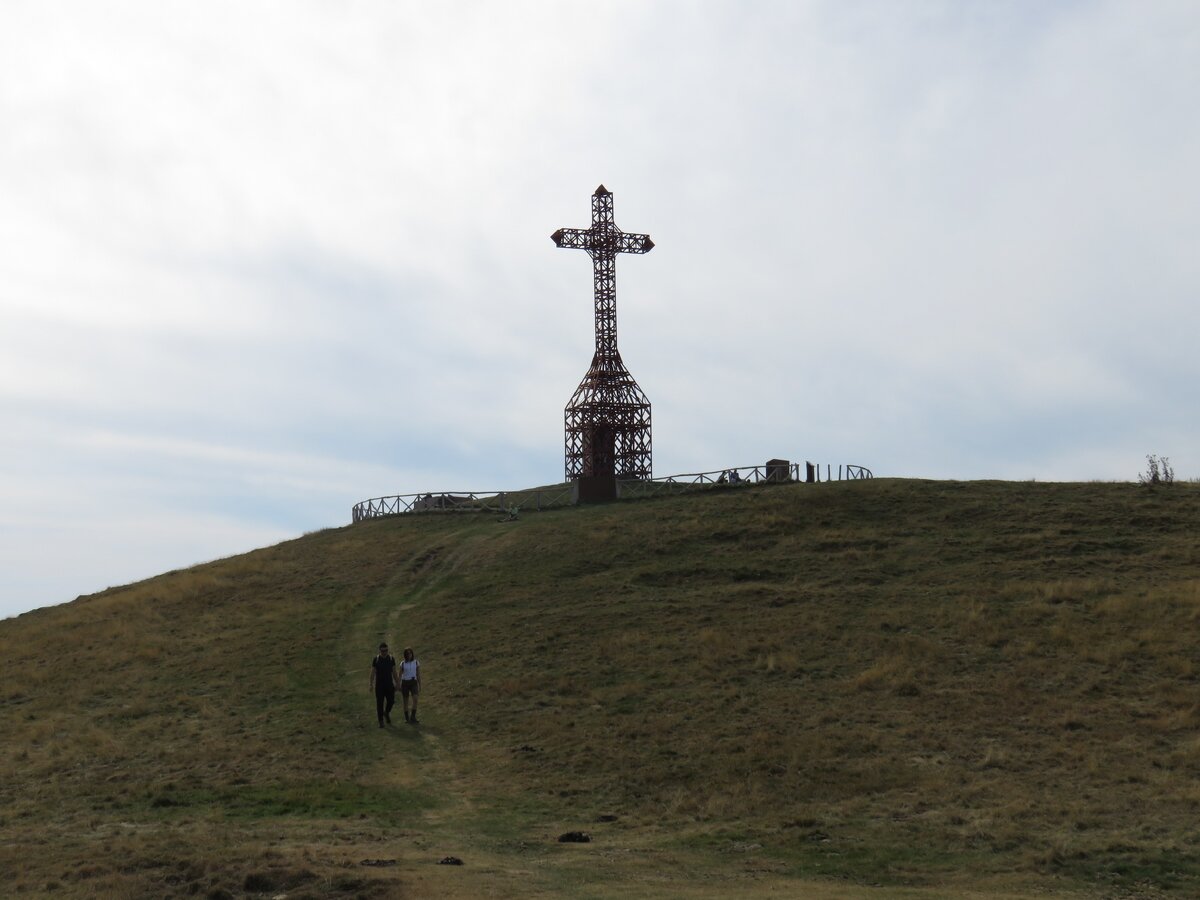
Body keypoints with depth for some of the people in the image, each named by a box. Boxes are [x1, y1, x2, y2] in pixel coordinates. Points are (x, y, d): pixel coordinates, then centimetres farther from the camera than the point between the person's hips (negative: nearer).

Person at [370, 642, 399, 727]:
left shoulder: (391, 658, 1)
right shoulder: (376, 660, -4)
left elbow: (394, 672, 6)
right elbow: (373, 672, -2)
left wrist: (397, 683, 5)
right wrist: (371, 684, -7)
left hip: (389, 684, 2)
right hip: (379, 685, -2)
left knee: (391, 701, -1)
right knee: (380, 703, 0)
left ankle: (386, 713, 30)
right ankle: (381, 721, 9)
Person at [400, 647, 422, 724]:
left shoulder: (416, 663, 2)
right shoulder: (402, 663, 1)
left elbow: (418, 675, 5)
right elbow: (400, 675, 3)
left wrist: (420, 686, 3)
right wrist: (399, 686, -3)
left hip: (413, 683, 0)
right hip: (405, 683, 0)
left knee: (415, 698, -22)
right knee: (405, 701, 4)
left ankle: (413, 717, -14)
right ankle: (407, 718, 19)